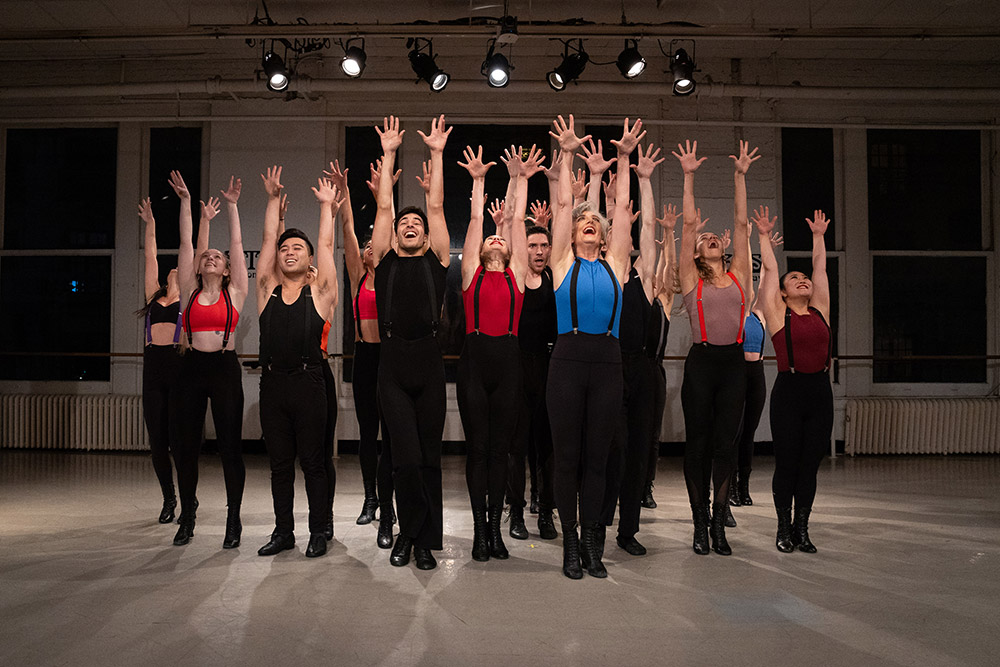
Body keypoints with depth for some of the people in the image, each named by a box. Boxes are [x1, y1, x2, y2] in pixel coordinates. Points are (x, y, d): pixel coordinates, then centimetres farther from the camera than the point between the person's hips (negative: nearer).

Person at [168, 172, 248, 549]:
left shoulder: (235, 292, 8)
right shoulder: (190, 292, 12)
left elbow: (237, 244, 7)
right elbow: (185, 243, 11)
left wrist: (232, 206, 8)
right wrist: (186, 202, 10)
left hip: (225, 368, -2)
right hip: (191, 369, 2)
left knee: (230, 444, 0)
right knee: (184, 444, 6)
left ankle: (234, 518, 11)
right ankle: (187, 515, 23)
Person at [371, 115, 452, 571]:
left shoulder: (436, 260, 13)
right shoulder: (384, 260, 13)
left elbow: (436, 208, 11)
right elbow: (383, 208, 13)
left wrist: (437, 155, 13)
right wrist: (389, 155, 14)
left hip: (429, 362, 1)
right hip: (393, 363, 0)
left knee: (429, 456, 5)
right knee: (406, 456, -6)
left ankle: (424, 540, 16)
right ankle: (411, 533, 15)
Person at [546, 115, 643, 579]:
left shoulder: (614, 264, 15)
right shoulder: (564, 262, 10)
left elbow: (623, 209, 14)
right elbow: (563, 204, 8)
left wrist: (624, 159, 14)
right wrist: (567, 156, 9)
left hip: (607, 361, 2)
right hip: (569, 359, -2)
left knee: (596, 458, 7)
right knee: (567, 457, 2)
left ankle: (591, 543, 16)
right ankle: (570, 545, 12)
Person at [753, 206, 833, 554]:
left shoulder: (820, 310, 13)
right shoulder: (778, 313, 2)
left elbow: (820, 267, 19)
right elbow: (770, 269, 4)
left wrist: (819, 235, 26)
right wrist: (764, 236, 11)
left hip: (820, 391, 4)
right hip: (788, 390, -4)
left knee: (810, 464, 8)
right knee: (787, 463, 2)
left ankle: (802, 528, 18)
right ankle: (784, 528, 15)